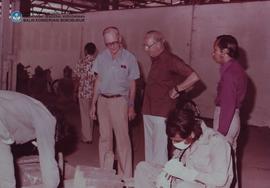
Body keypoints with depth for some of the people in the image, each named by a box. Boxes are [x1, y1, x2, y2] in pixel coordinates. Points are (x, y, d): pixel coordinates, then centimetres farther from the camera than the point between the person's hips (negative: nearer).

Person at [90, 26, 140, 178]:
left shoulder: (129, 58, -5)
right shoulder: (101, 57, 5)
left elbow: (132, 84, 1)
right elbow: (98, 80, 11)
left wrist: (131, 106, 0)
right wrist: (94, 103, 9)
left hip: (119, 100, -4)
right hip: (103, 100, 4)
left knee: (122, 138, -3)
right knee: (105, 138, 10)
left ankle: (125, 176, 7)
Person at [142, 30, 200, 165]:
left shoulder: (171, 60, -14)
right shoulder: (155, 60, 12)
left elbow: (194, 77, -21)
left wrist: (176, 90, -13)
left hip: (162, 114, -8)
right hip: (148, 112, 9)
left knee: (159, 151, -5)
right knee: (149, 149, 16)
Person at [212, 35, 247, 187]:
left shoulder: (229, 73, -21)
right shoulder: (237, 68, 8)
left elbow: (228, 105, -23)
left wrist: (221, 132, -19)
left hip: (226, 118, -10)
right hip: (233, 117, 10)